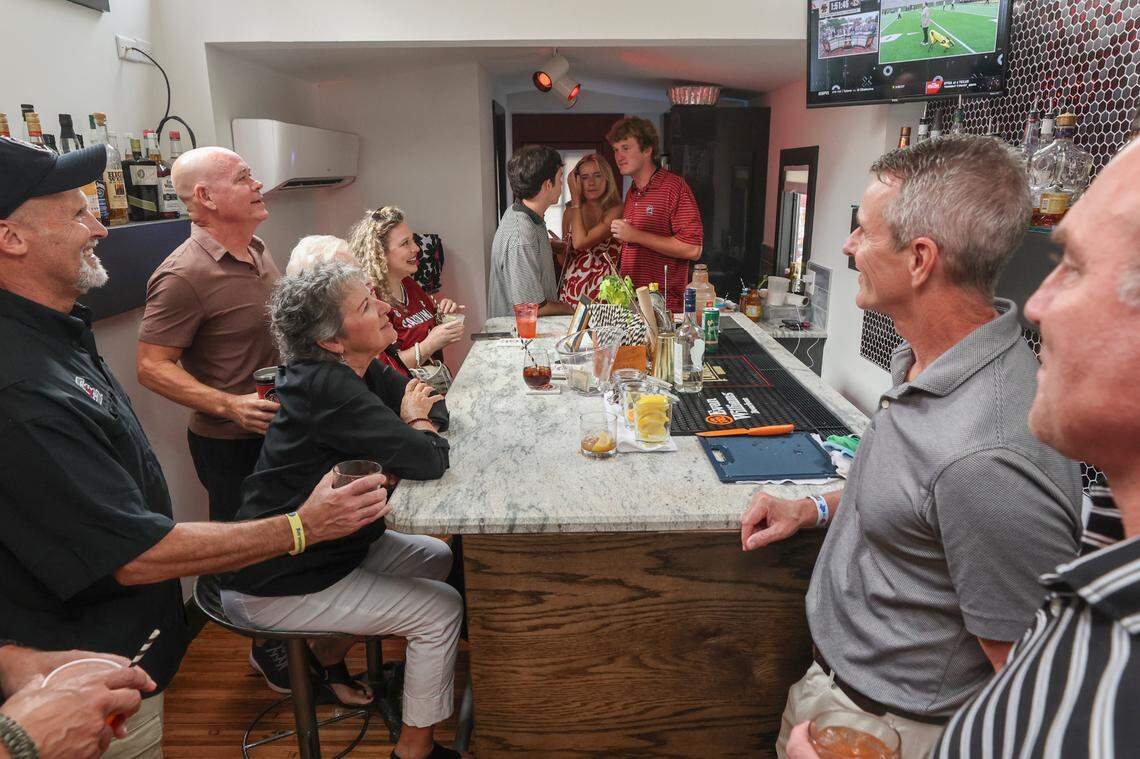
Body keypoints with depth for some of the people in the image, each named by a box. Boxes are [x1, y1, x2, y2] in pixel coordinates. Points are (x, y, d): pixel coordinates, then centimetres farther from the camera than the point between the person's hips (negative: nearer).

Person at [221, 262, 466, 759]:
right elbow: (429, 460, -32)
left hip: (326, 546, 9)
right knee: (443, 610, -8)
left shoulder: (360, 370, -1)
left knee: (437, 557, 17)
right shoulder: (329, 388, -30)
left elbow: (436, 410, 1)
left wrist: (416, 421, -19)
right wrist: (418, 424, -11)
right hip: (275, 586, -9)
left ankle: (330, 657, 32)